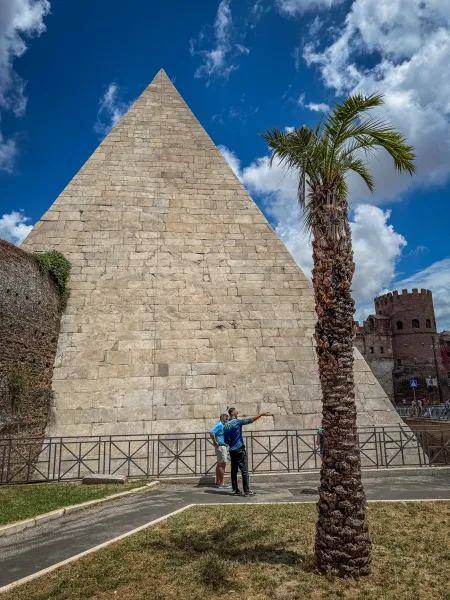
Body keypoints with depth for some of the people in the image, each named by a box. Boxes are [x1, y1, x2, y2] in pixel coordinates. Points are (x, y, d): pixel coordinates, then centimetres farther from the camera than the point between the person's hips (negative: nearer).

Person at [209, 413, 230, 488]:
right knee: (222, 464, -8)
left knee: (219, 464, 14)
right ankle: (222, 483, -5)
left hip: (222, 446, 10)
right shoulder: (219, 425, -15)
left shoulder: (221, 425, 16)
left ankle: (217, 482, 20)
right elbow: (211, 432, -28)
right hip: (221, 446, -10)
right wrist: (215, 442, -21)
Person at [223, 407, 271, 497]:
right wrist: (262, 414, -8)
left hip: (232, 451, 7)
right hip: (240, 450, -7)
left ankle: (235, 490, 12)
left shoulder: (225, 425, 7)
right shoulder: (237, 422, -11)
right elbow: (251, 420, -12)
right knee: (244, 470, -4)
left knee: (234, 471, 9)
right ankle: (246, 491, -5)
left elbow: (226, 440, 11)